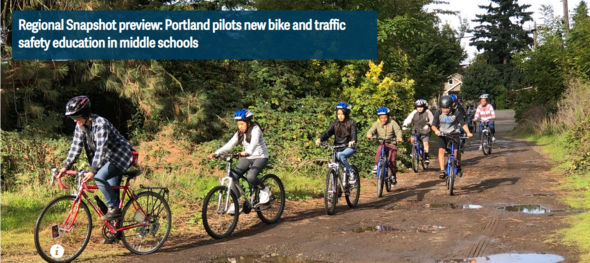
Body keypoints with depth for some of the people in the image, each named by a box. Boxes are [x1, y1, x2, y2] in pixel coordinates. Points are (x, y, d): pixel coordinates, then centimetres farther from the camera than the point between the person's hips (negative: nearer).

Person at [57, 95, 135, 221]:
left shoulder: (100, 124, -27)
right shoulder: (80, 126, -5)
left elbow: (100, 148, -36)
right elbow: (76, 146, -2)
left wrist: (92, 171, -44)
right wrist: (66, 166, -12)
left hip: (121, 156, -8)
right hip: (109, 158, 8)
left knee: (99, 177, -26)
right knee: (112, 190, 10)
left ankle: (114, 208, -15)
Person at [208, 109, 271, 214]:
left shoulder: (255, 129, -17)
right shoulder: (239, 133, 3)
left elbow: (254, 143, -36)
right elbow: (229, 145, -5)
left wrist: (246, 152, -57)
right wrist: (216, 153, -21)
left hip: (260, 157, -7)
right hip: (248, 158, 7)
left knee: (250, 177, -32)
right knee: (233, 176, -14)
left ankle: (265, 190, -4)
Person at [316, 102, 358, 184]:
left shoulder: (351, 123, -3)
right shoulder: (335, 124, 6)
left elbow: (353, 133, -20)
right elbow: (327, 132, -7)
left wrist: (352, 141, -43)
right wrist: (319, 139, -29)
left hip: (349, 147, -4)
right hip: (338, 148, 4)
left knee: (341, 155, -33)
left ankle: (352, 173, -19)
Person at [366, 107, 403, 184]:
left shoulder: (392, 123, -2)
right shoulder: (377, 123, 1)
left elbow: (398, 131, -11)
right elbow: (371, 130, -11)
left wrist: (399, 137, -33)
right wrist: (369, 134, -35)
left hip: (391, 143, 0)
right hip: (381, 143, 0)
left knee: (392, 160, -10)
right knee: (380, 148, -35)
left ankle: (393, 176, 10)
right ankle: (376, 165, -33)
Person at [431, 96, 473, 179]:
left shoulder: (456, 113, -13)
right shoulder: (438, 113, -10)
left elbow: (463, 123, -11)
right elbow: (433, 125, -11)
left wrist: (468, 132, -27)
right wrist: (436, 130, -34)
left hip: (454, 134, -1)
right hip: (442, 134, 1)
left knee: (456, 150, -16)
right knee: (441, 150, -18)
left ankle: (458, 167, 11)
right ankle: (442, 171, -19)